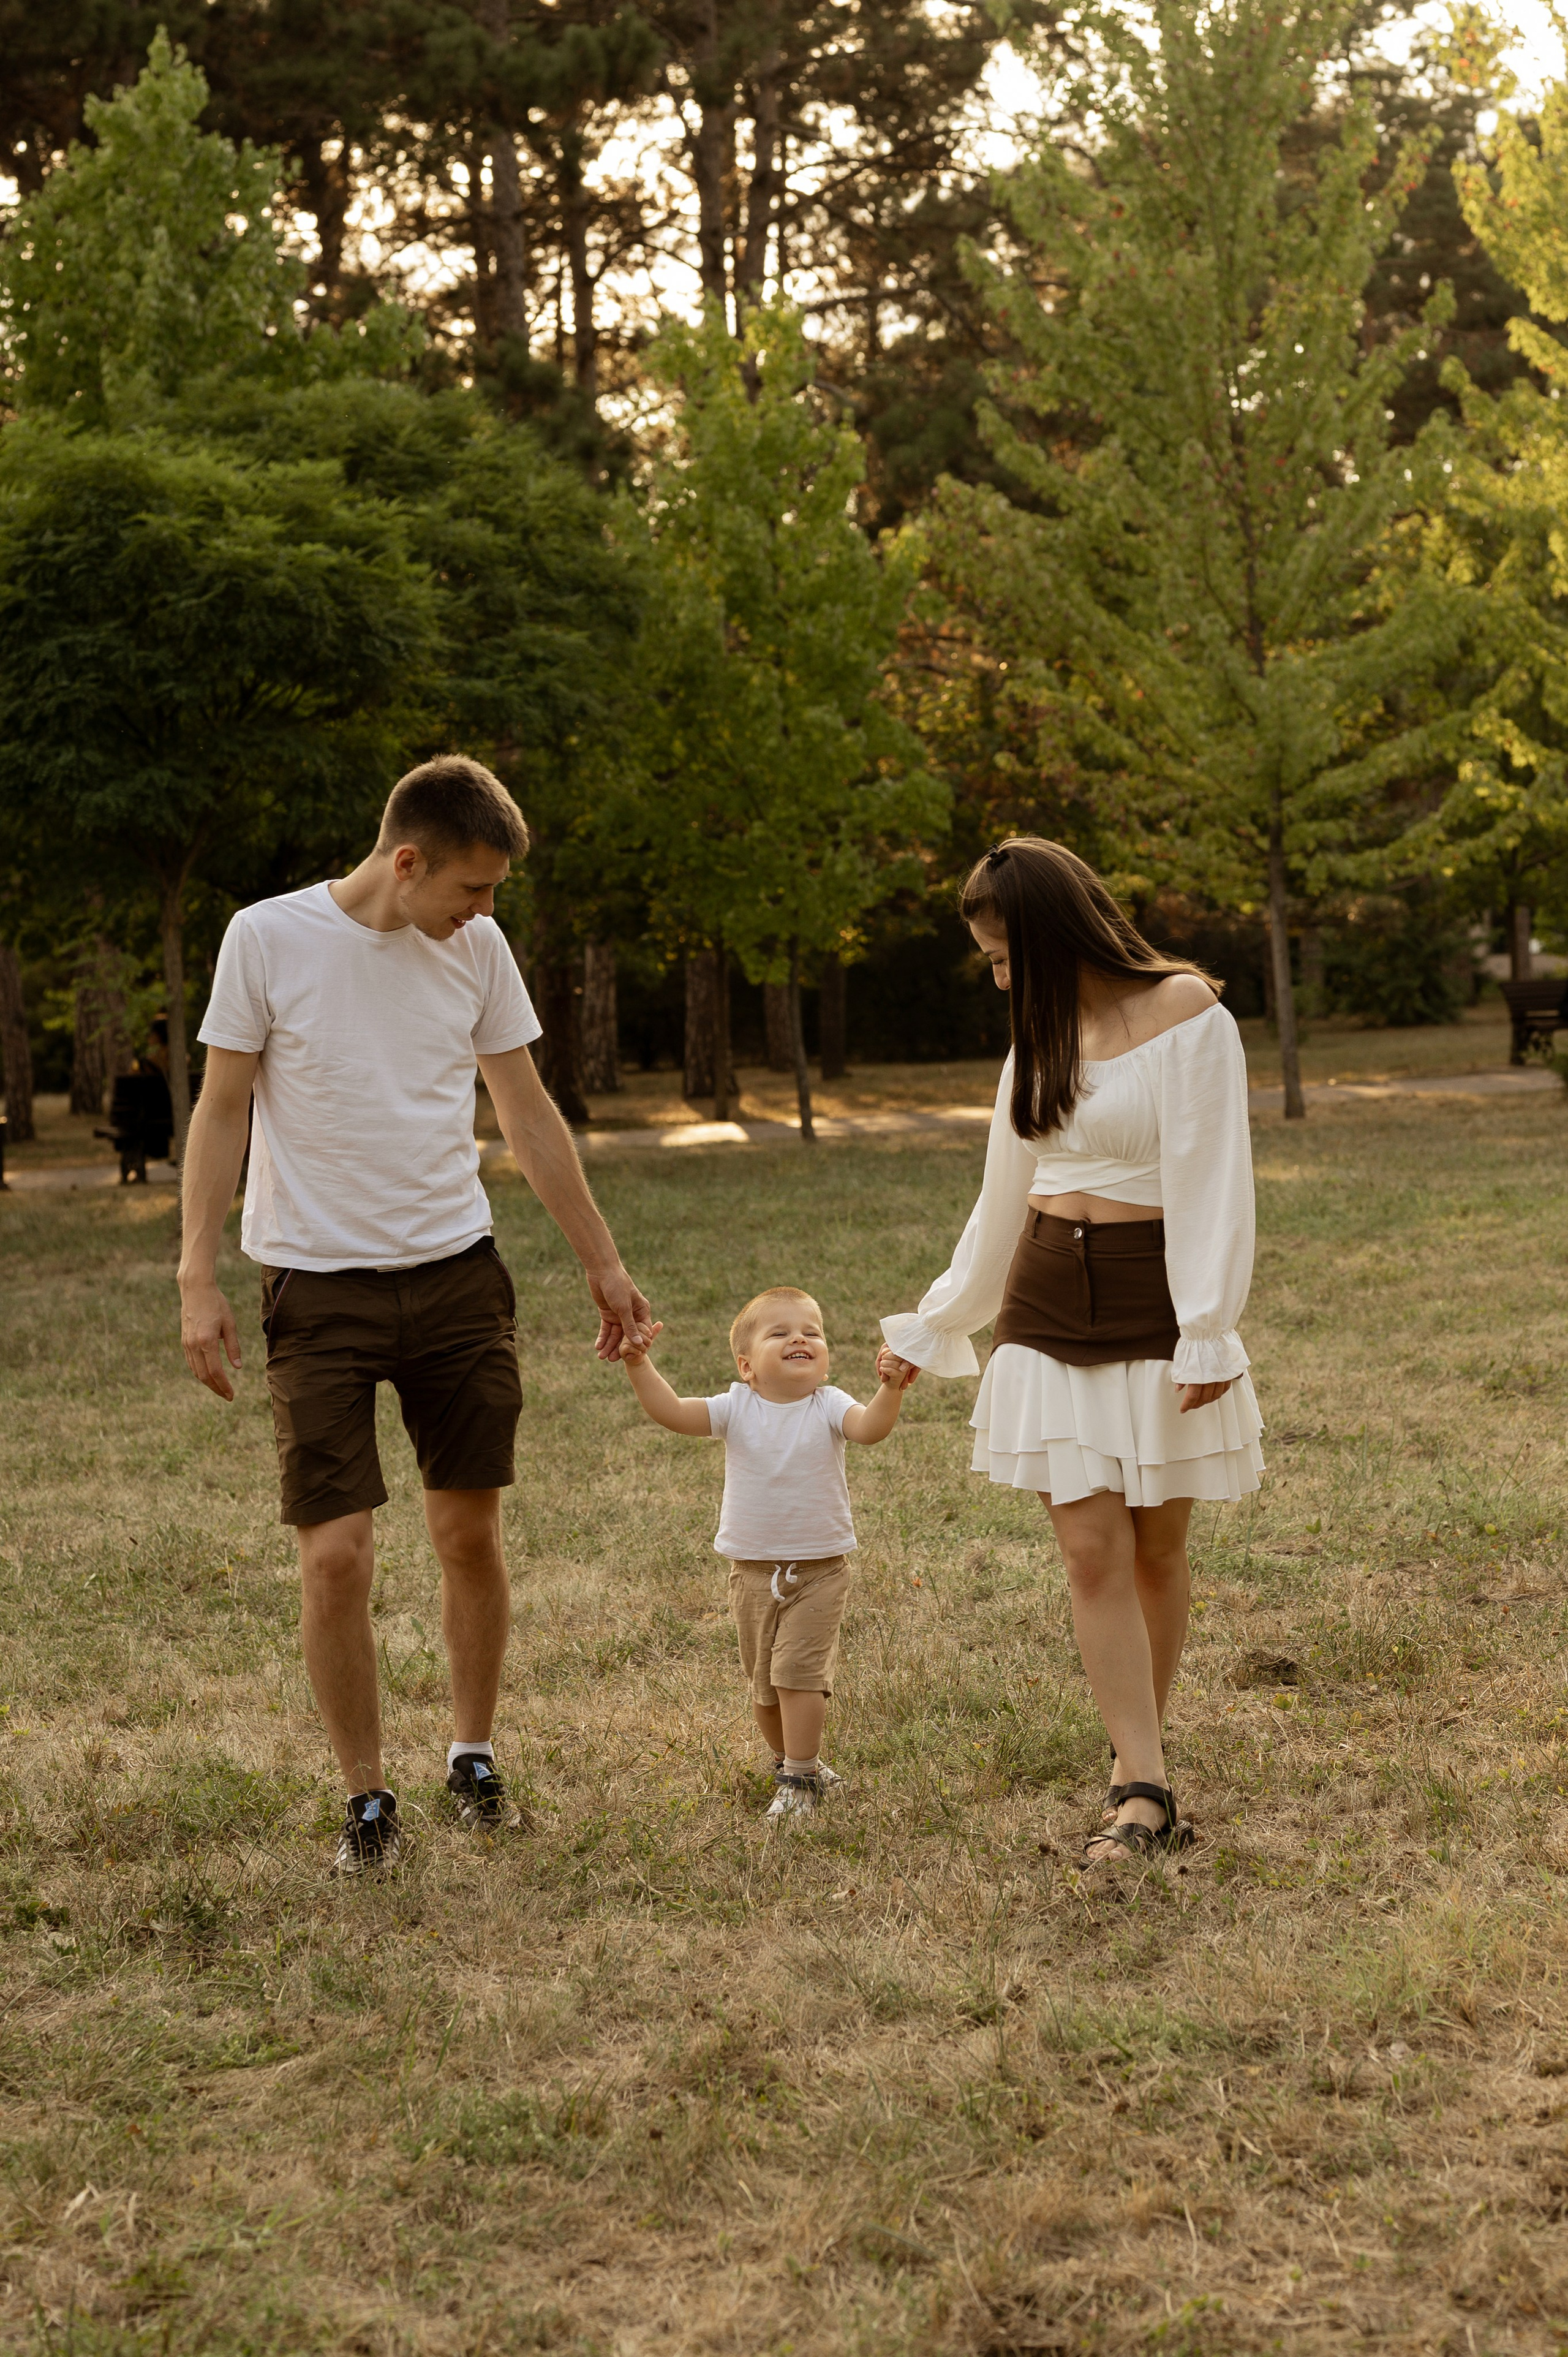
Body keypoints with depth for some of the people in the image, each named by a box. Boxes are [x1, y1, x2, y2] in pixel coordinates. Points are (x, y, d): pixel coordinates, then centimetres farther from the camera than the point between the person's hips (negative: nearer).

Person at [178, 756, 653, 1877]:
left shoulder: (477, 947, 3)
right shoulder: (268, 938, -7)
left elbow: (528, 1113, 12)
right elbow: (222, 1112, -2)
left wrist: (604, 1263, 14)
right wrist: (199, 1280, -7)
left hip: (458, 1273, 3)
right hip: (319, 1285, -3)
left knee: (471, 1533, 7)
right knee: (336, 1554, -7)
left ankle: (475, 1760, 27)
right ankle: (367, 1799, 9)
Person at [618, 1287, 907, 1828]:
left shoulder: (828, 1407, -9)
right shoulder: (737, 1408, -5)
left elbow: (870, 1428, -28)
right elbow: (672, 1413, -15)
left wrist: (889, 1391, -47)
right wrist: (639, 1367, -29)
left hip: (820, 1569, -3)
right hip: (753, 1572, 3)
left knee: (798, 1669, -13)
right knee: (763, 1681, 12)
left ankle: (797, 1781, -2)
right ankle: (796, 1760, 35)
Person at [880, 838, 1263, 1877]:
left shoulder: (1185, 1015, -8)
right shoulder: (1044, 1035, 12)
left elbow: (1208, 1184, -12)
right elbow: (1005, 1196, 20)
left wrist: (1206, 1335, -17)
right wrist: (941, 1324, 25)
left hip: (1154, 1304, -5)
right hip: (1049, 1306, 5)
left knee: (1157, 1544, 4)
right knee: (1093, 1549, -5)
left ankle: (1138, 1749, 22)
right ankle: (1146, 1793, -6)